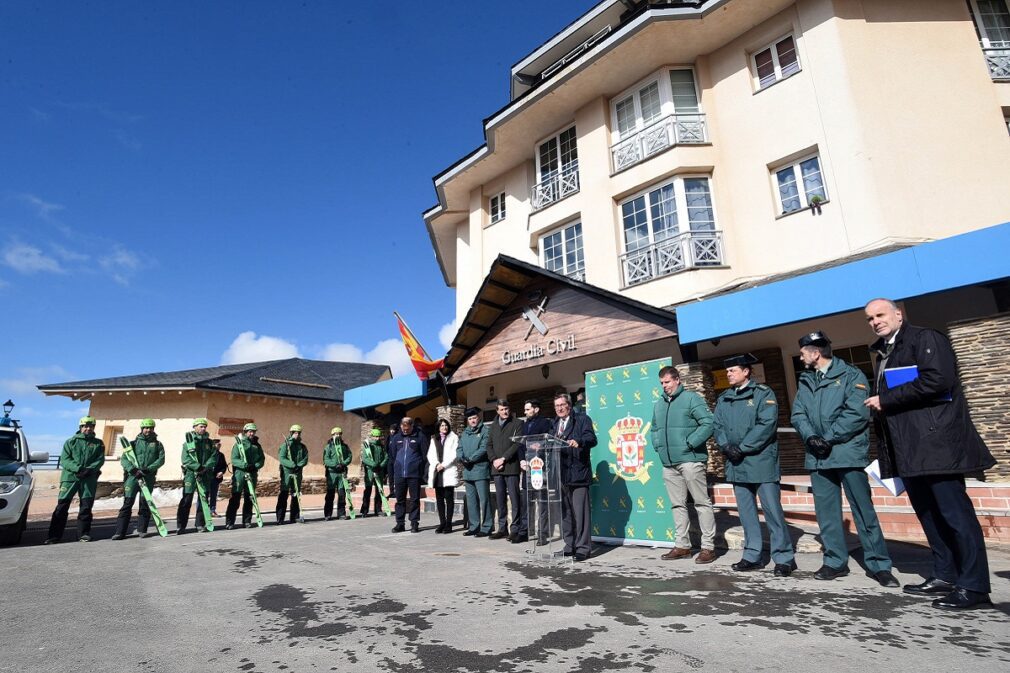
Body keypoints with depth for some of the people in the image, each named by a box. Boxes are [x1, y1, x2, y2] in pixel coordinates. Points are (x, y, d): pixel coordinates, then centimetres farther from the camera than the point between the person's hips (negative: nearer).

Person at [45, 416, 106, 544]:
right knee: (62, 506, -2)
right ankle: (54, 535, 4)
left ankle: (84, 533, 11)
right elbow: (64, 460, 0)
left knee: (86, 506, 3)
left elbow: (100, 460, 3)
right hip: (70, 477, -1)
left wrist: (89, 470, -16)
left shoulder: (98, 443, 12)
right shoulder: (70, 442, 9)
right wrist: (78, 468, -17)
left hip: (89, 479, 1)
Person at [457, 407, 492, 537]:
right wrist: (461, 458, -7)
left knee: (484, 499, -5)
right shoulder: (465, 433, 18)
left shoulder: (485, 431, -2)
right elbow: (459, 449, 14)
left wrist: (470, 459, -15)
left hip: (480, 469, -7)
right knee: (471, 500, 12)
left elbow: (483, 449, -13)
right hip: (467, 471, 7)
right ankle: (473, 526, 20)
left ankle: (485, 528, 1)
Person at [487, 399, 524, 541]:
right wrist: (494, 460, -1)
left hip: (511, 467, -5)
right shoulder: (493, 425, 17)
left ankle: (515, 530, 1)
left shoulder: (517, 423, 1)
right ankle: (502, 528, 16)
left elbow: (517, 444, -7)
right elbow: (489, 444, 15)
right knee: (500, 500, 8)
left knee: (514, 499, -4)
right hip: (496, 468, 5)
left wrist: (503, 459, -12)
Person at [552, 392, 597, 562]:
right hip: (561, 475, 6)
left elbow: (591, 438, -13)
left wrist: (578, 442, -31)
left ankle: (583, 548, 5)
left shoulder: (582, 419, 1)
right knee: (565, 513, 12)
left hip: (578, 473, -6)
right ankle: (570, 546, 23)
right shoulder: (555, 424, 19)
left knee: (580, 512, -4)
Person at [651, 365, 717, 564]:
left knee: (702, 503, 1)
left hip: (690, 460, -7)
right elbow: (654, 428, 26)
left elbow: (708, 423, -13)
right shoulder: (658, 404, 15)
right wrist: (658, 445, 9)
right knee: (678, 505, 12)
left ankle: (708, 547, 9)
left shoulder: (692, 398, -5)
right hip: (668, 463, 7)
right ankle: (682, 545, 21)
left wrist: (690, 443, -17)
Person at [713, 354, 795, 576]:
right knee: (746, 511, 11)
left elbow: (767, 424, -14)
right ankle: (753, 556, 20)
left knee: (772, 509, -3)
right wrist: (726, 446, -9)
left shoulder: (763, 393, -3)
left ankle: (784, 557, 9)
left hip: (761, 461, -6)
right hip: (736, 464, 6)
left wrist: (742, 448, -16)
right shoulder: (723, 399, 14)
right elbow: (718, 426, 10)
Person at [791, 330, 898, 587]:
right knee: (826, 512, 9)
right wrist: (811, 437, -10)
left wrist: (829, 438, -14)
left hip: (848, 452, -5)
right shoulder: (805, 381, 14)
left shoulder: (851, 375, -2)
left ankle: (878, 564, 13)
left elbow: (857, 413, -13)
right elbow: (798, 414, 8)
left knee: (864, 510, 0)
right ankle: (835, 561, 19)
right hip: (817, 456, 5)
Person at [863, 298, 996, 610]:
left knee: (954, 511, -5)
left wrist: (886, 400, -15)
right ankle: (945, 576, 23)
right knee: (928, 512, 13)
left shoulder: (925, 338, -6)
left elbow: (937, 380, -19)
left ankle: (974, 587, 3)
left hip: (935, 442, -9)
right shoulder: (884, 353, 19)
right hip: (908, 448, 9)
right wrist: (877, 403, 6)